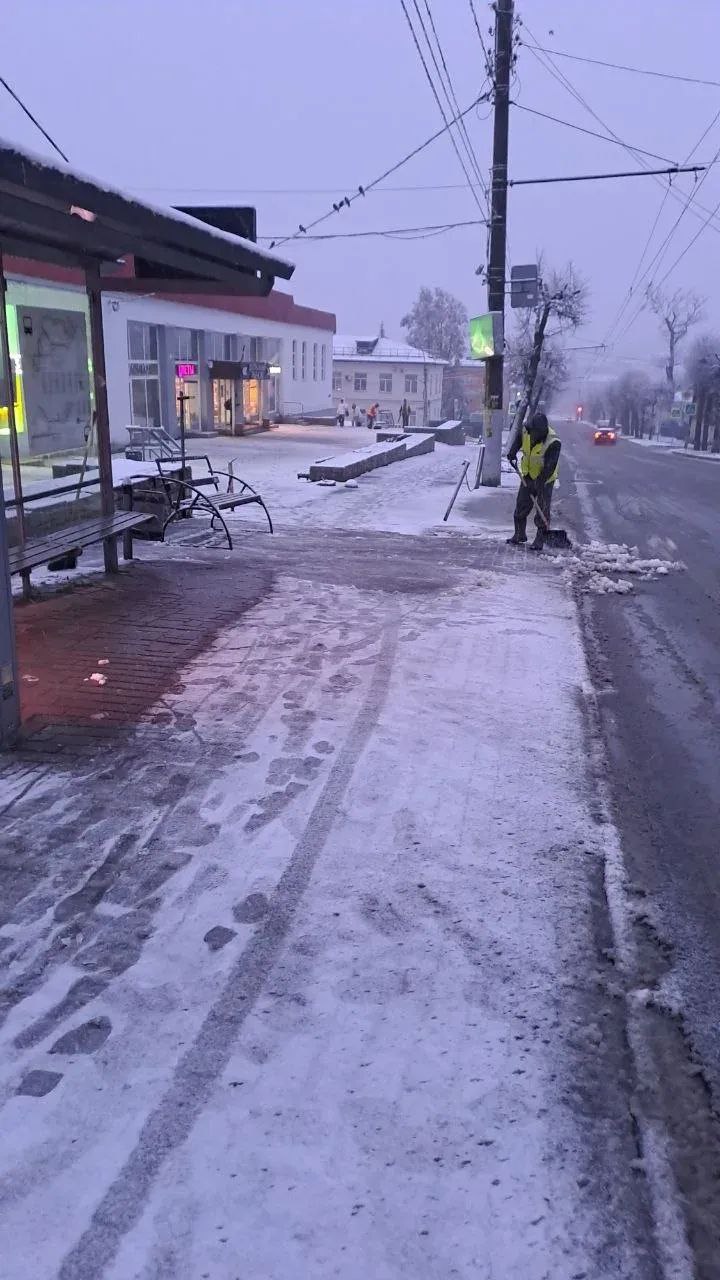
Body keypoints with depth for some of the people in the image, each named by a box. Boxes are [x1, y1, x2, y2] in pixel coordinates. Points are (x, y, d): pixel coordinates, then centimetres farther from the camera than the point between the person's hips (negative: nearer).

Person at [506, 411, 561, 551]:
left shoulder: (553, 443, -27)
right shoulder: (526, 431, -11)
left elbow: (550, 467, -28)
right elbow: (517, 440, 12)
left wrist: (540, 481, -32)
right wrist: (512, 452, -6)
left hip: (545, 480, -6)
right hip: (528, 476, 6)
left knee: (542, 510, -6)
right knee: (521, 506, 11)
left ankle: (540, 540, 1)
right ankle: (520, 535, 25)